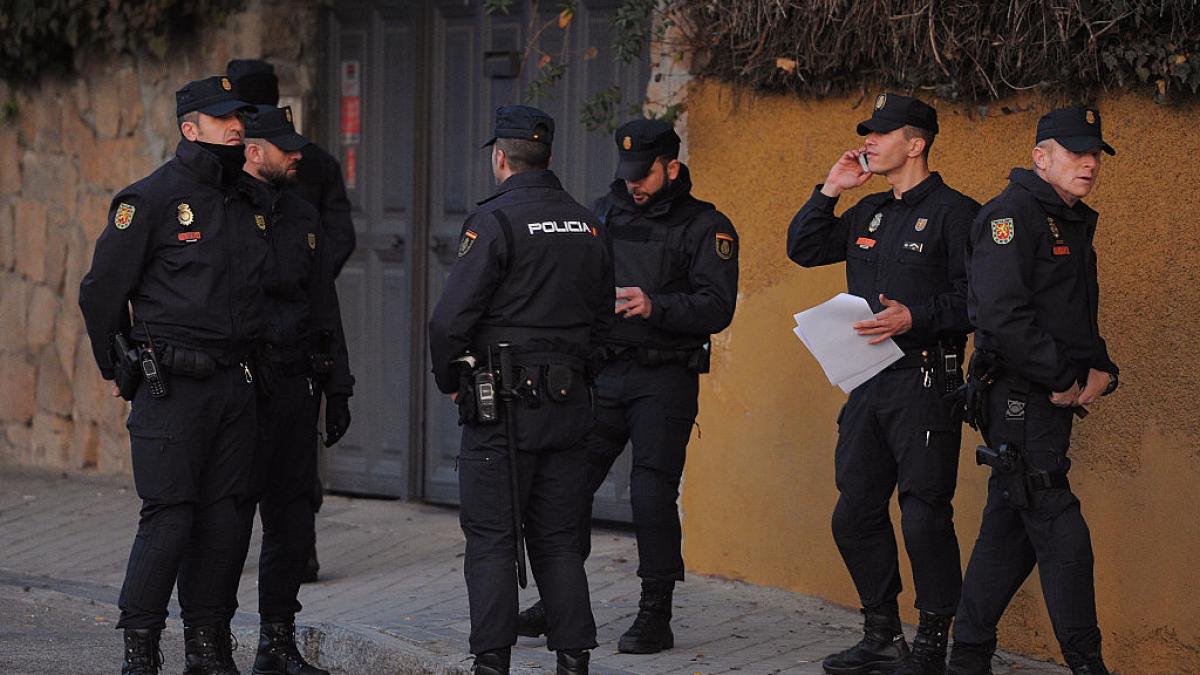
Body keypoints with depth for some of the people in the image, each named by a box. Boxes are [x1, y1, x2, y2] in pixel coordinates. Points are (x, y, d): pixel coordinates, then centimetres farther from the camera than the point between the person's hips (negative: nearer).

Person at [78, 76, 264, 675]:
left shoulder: (251, 200, 13)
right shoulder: (151, 199, -6)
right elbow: (101, 290, -2)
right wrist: (121, 370, 6)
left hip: (236, 384, 6)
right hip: (173, 385, -6)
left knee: (226, 515, 6)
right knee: (170, 516, -8)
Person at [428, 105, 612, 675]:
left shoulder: (495, 220, -11)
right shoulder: (588, 227, 10)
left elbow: (451, 317, -15)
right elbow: (601, 320, 17)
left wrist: (449, 382, 0)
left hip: (503, 408, -6)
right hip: (568, 405, 6)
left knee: (491, 538, -1)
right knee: (557, 539, 12)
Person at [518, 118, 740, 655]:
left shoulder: (705, 227, -3)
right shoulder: (603, 214, 12)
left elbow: (717, 307, -12)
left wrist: (654, 306, -25)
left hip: (664, 379, -5)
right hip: (604, 372, 5)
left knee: (652, 494, -7)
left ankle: (656, 616, 3)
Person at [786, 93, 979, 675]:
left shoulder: (954, 212, -7)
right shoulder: (869, 213, 16)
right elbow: (803, 250, 20)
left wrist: (915, 317, -24)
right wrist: (828, 191, 9)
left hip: (925, 383, -8)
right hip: (867, 384, 8)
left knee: (924, 517, -6)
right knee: (855, 515, 9)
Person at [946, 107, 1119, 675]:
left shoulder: (1074, 223, 19)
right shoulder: (1012, 214, -11)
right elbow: (1002, 314, -21)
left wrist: (1100, 370, 5)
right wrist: (1062, 379, -18)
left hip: (1054, 398, 10)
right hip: (1019, 395, -10)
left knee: (1011, 526, 12)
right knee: (1060, 531, -10)